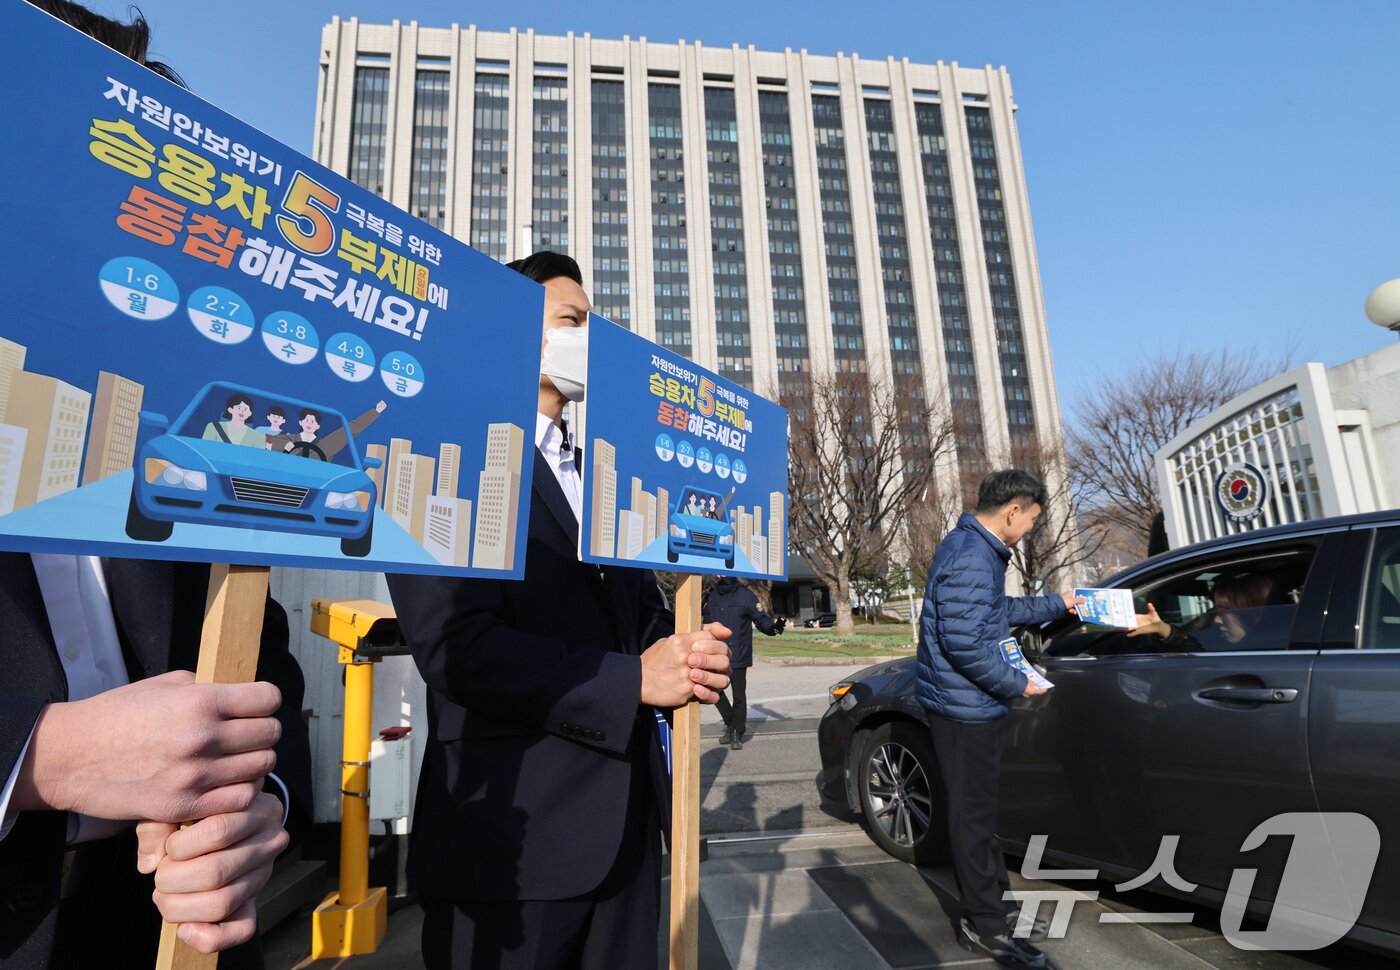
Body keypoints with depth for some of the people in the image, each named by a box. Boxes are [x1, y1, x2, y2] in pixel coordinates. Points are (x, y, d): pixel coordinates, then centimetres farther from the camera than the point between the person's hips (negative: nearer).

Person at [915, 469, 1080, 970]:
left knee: (979, 809, 21)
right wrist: (1016, 685, -15)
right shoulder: (972, 557, -24)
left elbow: (999, 609, 24)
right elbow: (963, 643, -28)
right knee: (974, 814, 5)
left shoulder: (976, 548, 11)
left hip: (969, 703, 11)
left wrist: (1056, 604, 31)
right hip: (966, 707, -11)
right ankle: (984, 925, 21)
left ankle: (994, 904, 36)